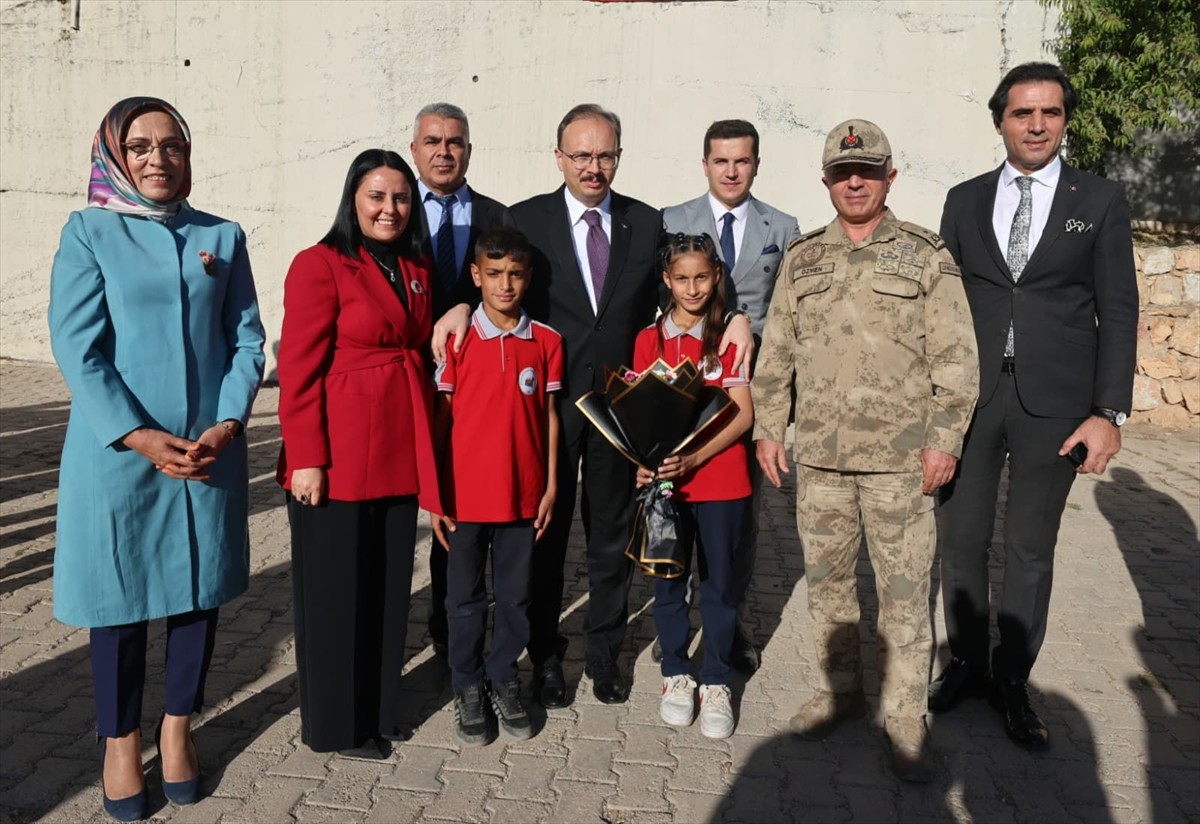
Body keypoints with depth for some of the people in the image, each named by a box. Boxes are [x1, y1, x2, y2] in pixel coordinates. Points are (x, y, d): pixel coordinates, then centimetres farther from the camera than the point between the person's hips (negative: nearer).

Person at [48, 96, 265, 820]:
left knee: (201, 589, 9)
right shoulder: (89, 232, -1)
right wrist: (140, 438, -16)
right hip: (118, 452, -2)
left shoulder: (222, 236, 7)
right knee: (120, 595, 7)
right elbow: (76, 347, -8)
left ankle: (179, 724, 28)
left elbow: (247, 339, 5)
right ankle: (121, 740, 25)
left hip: (210, 451, 3)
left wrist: (226, 424, -9)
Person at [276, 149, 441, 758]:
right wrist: (306, 458, -16)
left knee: (388, 584, 16)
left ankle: (378, 706, 32)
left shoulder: (417, 269, 12)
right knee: (336, 589, 7)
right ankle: (336, 722, 23)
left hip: (401, 455, 7)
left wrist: (426, 448, 12)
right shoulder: (320, 265, -9)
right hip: (338, 456, -7)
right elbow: (299, 371, -12)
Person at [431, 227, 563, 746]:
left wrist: (550, 487, 3)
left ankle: (503, 680, 28)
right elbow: (440, 418, -2)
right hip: (466, 496, -1)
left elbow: (548, 416, 5)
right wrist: (434, 495, -4)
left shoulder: (546, 342, 1)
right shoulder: (457, 339, -4)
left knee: (515, 595, 11)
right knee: (466, 597, 10)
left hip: (523, 495, 2)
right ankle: (467, 688, 25)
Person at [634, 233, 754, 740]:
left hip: (720, 479, -2)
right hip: (664, 481, 2)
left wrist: (694, 459, -19)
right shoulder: (649, 340, 5)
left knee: (718, 582, 5)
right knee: (669, 580, 9)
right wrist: (643, 464, -11)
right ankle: (676, 675, 25)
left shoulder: (729, 337, -1)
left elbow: (743, 415, -7)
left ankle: (716, 683, 19)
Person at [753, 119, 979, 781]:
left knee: (904, 590, 2)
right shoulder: (801, 260, 10)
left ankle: (905, 715, 15)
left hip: (901, 460, -3)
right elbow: (775, 354, 12)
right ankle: (840, 689, 29)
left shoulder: (927, 257, 1)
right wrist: (768, 429, 7)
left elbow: (956, 359, -2)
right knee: (826, 579, 12)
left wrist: (944, 440, -8)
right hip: (819, 456, 4)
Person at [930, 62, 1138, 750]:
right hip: (970, 396, 2)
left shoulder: (1101, 201, 2)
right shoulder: (965, 201, 8)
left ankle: (1012, 681, 24)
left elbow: (1119, 311, 0)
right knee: (962, 539, 10)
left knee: (1031, 550, 8)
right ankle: (968, 663, 28)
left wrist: (1110, 411, -8)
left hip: (1053, 405, -2)